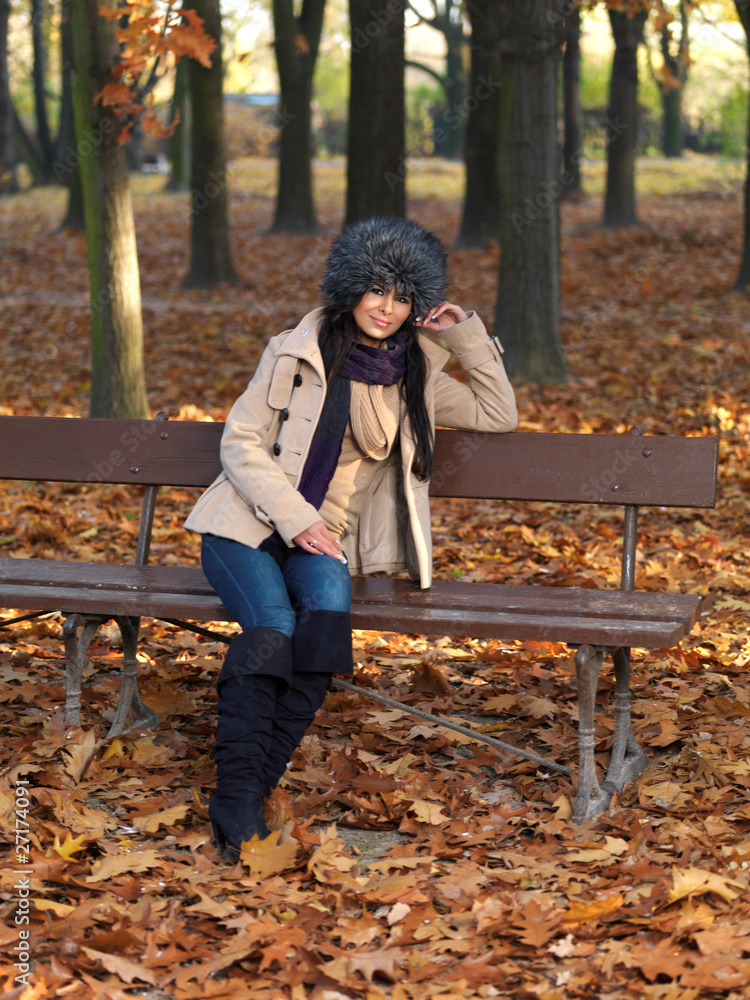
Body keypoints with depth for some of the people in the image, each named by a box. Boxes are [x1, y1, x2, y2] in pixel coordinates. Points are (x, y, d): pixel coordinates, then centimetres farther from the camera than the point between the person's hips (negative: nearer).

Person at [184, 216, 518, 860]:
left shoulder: (415, 373, 12)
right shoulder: (298, 352, 0)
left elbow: (499, 415, 17)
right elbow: (240, 443, -1)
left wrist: (468, 336, 6)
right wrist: (294, 516, -14)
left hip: (325, 537, 3)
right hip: (245, 524, -2)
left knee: (329, 597, -33)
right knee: (273, 624, -32)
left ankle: (263, 778, -30)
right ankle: (237, 794, -31)